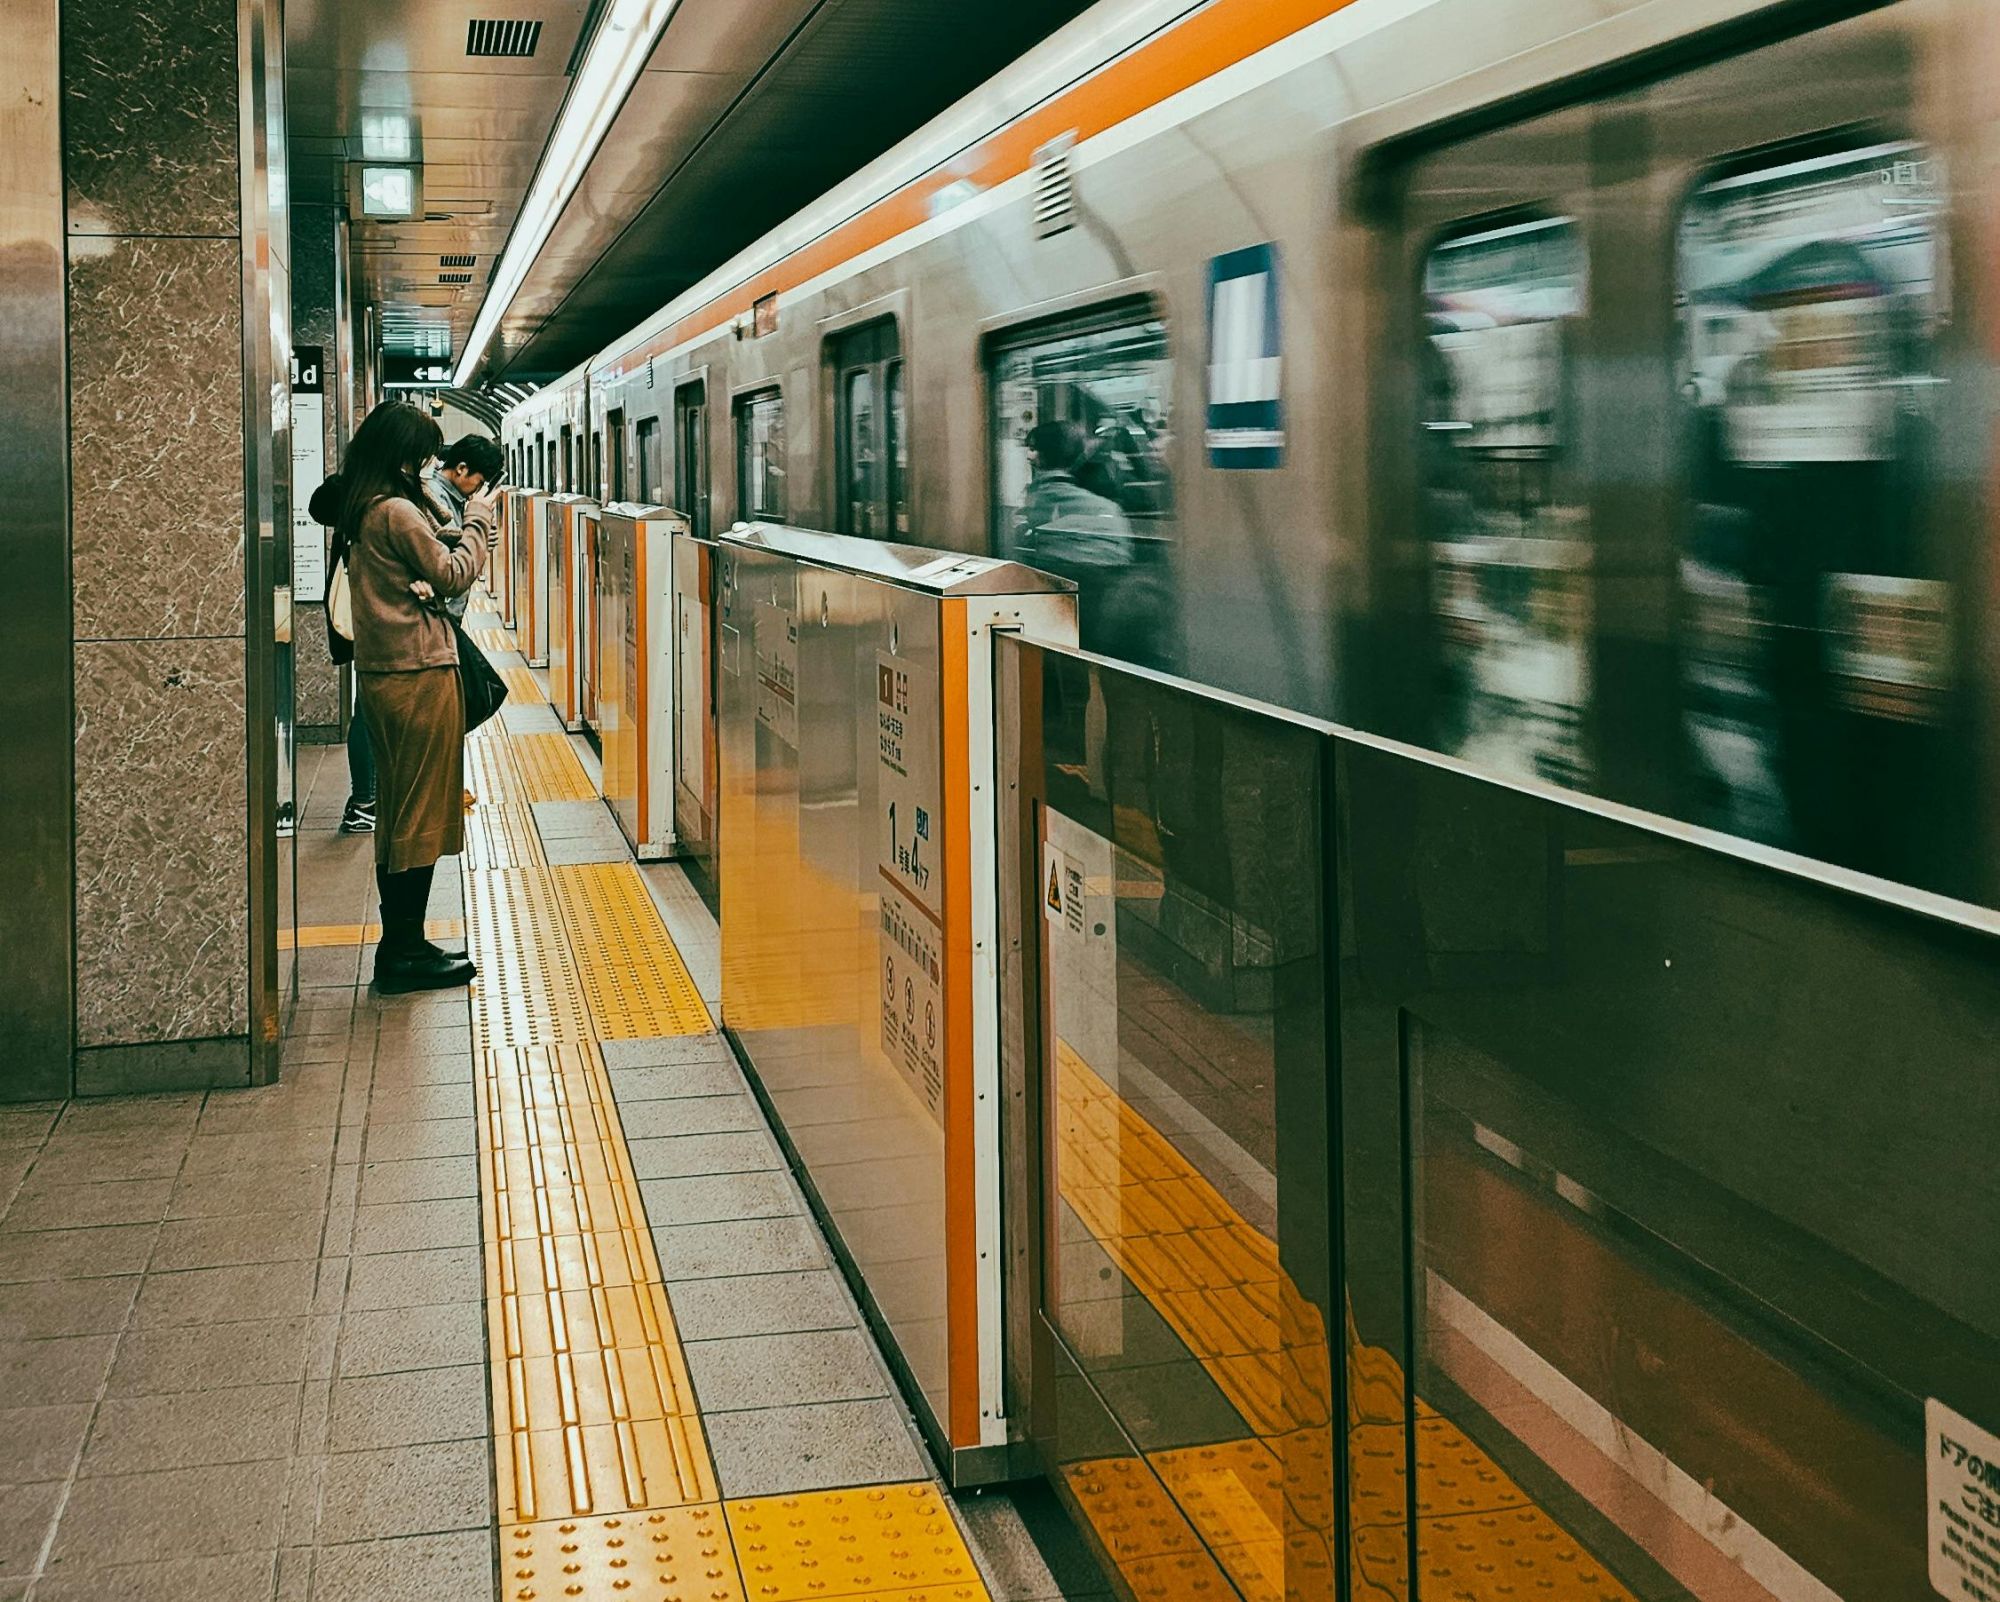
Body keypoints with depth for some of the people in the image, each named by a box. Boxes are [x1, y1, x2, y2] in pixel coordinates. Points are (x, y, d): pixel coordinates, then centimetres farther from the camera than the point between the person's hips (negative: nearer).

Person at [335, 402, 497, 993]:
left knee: (399, 811, 14)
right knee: (421, 812, -3)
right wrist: (477, 521, 3)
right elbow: (452, 575, -8)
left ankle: (399, 945, 20)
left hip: (383, 672, 10)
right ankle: (405, 953, 2)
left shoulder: (361, 512, 13)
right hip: (419, 672, -10)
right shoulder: (398, 512, -16)